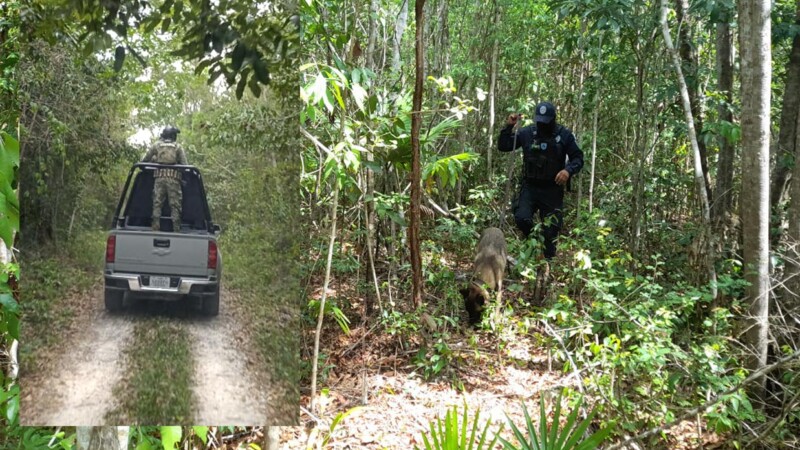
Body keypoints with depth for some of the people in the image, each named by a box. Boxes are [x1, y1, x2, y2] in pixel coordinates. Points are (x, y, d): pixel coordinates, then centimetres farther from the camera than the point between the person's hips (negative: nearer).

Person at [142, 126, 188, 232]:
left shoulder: (156, 145, 14)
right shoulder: (178, 147, 11)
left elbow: (144, 161, 12)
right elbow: (185, 165, 3)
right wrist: (184, 177, 15)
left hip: (159, 177, 1)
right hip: (174, 178, -1)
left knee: (157, 204, 1)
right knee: (175, 206, -1)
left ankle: (155, 229, -6)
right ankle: (176, 230, -6)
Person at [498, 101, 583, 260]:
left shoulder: (564, 135, -3)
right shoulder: (526, 132, 0)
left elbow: (578, 158, 0)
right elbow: (503, 146, 4)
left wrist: (568, 170, -21)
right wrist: (509, 127, -11)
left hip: (552, 190, -1)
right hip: (529, 187, 1)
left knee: (551, 229, 2)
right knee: (521, 218, -19)